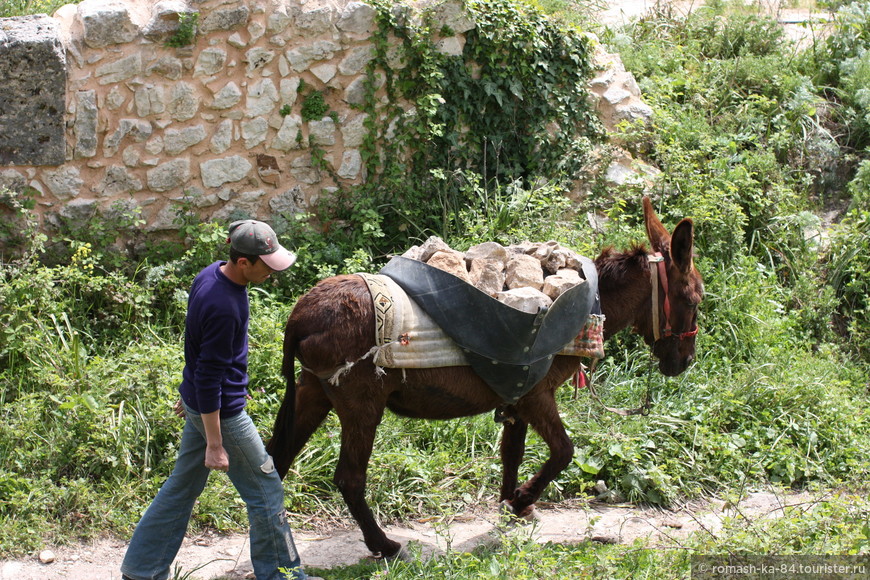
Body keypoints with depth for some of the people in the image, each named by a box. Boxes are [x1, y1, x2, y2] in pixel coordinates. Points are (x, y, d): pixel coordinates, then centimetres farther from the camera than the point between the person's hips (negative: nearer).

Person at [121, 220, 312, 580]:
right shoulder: (224, 307, -30)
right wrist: (215, 445, -21)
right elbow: (209, 380, -26)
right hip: (221, 411, -9)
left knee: (182, 487, 18)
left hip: (197, 400, 9)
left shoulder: (213, 274, -1)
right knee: (265, 490, 7)